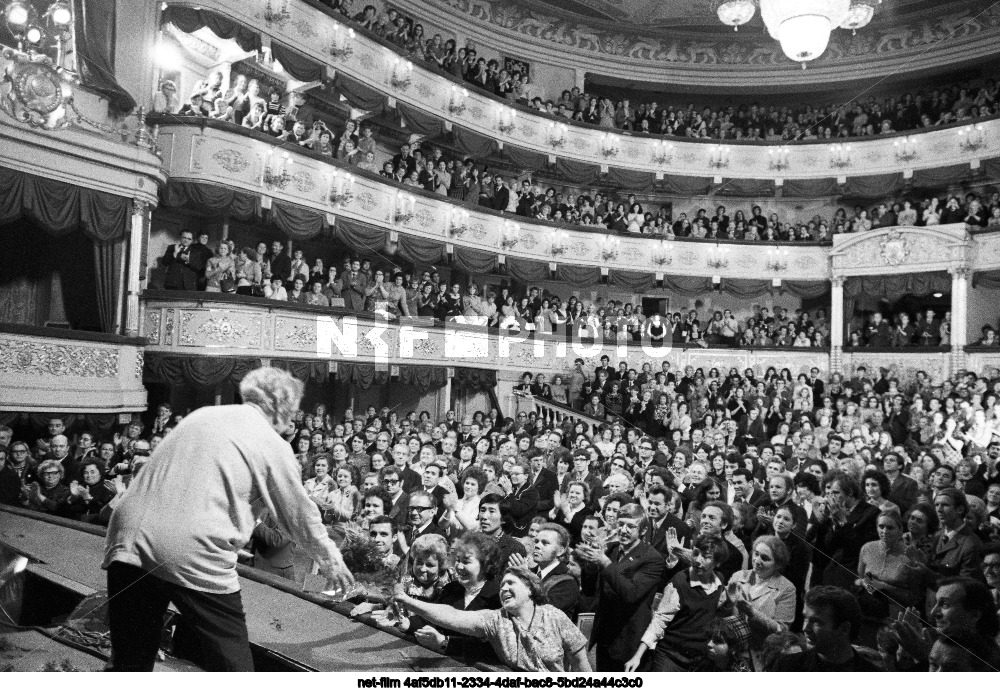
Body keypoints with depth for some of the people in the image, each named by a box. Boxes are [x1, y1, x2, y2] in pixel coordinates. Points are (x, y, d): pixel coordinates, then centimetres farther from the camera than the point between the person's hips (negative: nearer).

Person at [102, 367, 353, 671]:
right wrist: (332, 561, 27)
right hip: (195, 556, -6)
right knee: (232, 662, 8)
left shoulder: (201, 415, 19)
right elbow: (300, 515, 12)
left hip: (128, 541, 6)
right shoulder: (272, 444, 4)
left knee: (130, 662, 17)